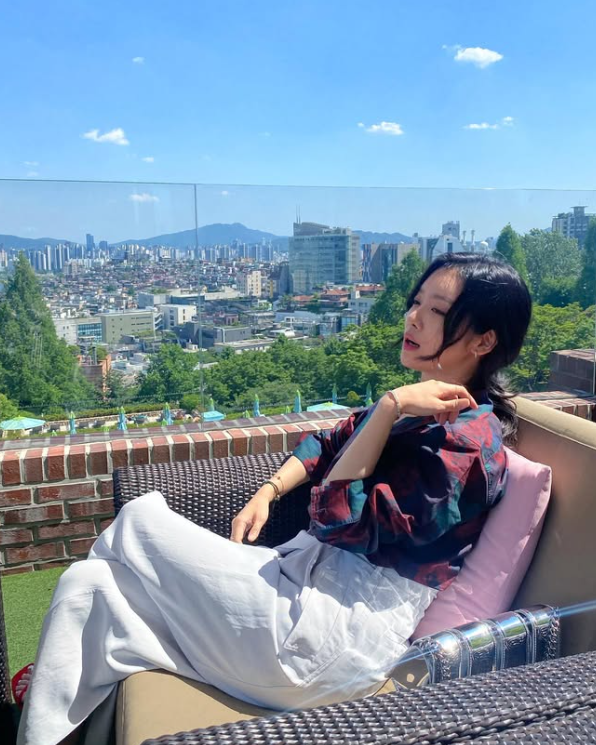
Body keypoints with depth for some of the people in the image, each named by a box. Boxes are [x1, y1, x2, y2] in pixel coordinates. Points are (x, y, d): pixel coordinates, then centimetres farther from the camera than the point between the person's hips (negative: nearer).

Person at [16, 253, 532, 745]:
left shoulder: (466, 440, -15)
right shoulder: (417, 408, 12)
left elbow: (338, 519, -18)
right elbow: (328, 445, 24)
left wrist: (390, 407, -18)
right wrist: (268, 492, 10)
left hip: (337, 629, -8)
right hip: (308, 571, 9)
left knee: (140, 520, -1)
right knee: (87, 584, 0)